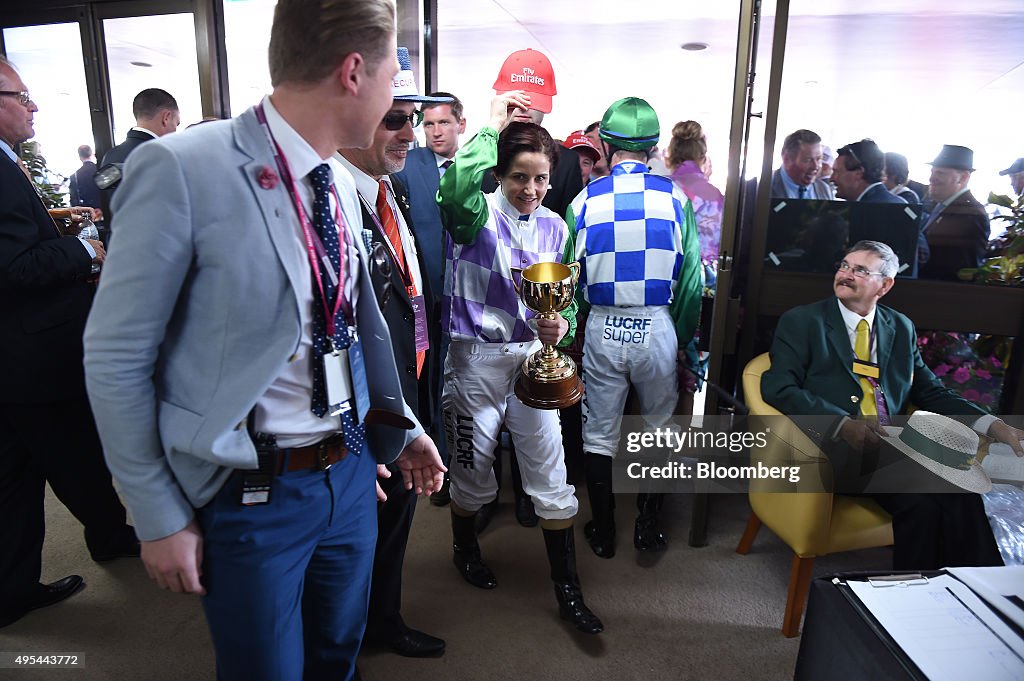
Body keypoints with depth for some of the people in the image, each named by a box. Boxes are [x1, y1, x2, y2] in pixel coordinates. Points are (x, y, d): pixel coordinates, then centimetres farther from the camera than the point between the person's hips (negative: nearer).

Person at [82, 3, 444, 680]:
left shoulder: (342, 184, 4)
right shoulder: (182, 169, -18)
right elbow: (116, 359, -13)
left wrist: (403, 428, 15)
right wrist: (160, 519, -9)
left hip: (351, 474, 6)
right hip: (253, 496, -6)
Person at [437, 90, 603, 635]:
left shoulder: (555, 228, 5)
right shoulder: (477, 214, -9)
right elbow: (456, 188, -35)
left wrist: (561, 325, -12)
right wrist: (492, 126, -25)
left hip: (533, 356, 4)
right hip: (476, 358, -3)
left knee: (550, 472, 5)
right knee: (473, 466, 14)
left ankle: (568, 590, 20)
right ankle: (465, 547, 45)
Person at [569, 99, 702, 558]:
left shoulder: (585, 201, -3)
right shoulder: (676, 198, -3)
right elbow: (691, 278, -2)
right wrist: (683, 338, 11)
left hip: (602, 330, 0)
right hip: (657, 328, 0)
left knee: (599, 436, 13)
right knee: (659, 430, 18)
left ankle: (603, 533, 27)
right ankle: (648, 528, 27)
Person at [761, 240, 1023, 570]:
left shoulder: (901, 328, 20)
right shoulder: (801, 321, 5)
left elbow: (930, 391, 22)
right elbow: (778, 388, -6)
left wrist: (994, 426, 5)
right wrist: (843, 423, -20)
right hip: (840, 448, -4)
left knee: (961, 497, -26)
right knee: (920, 502, -28)